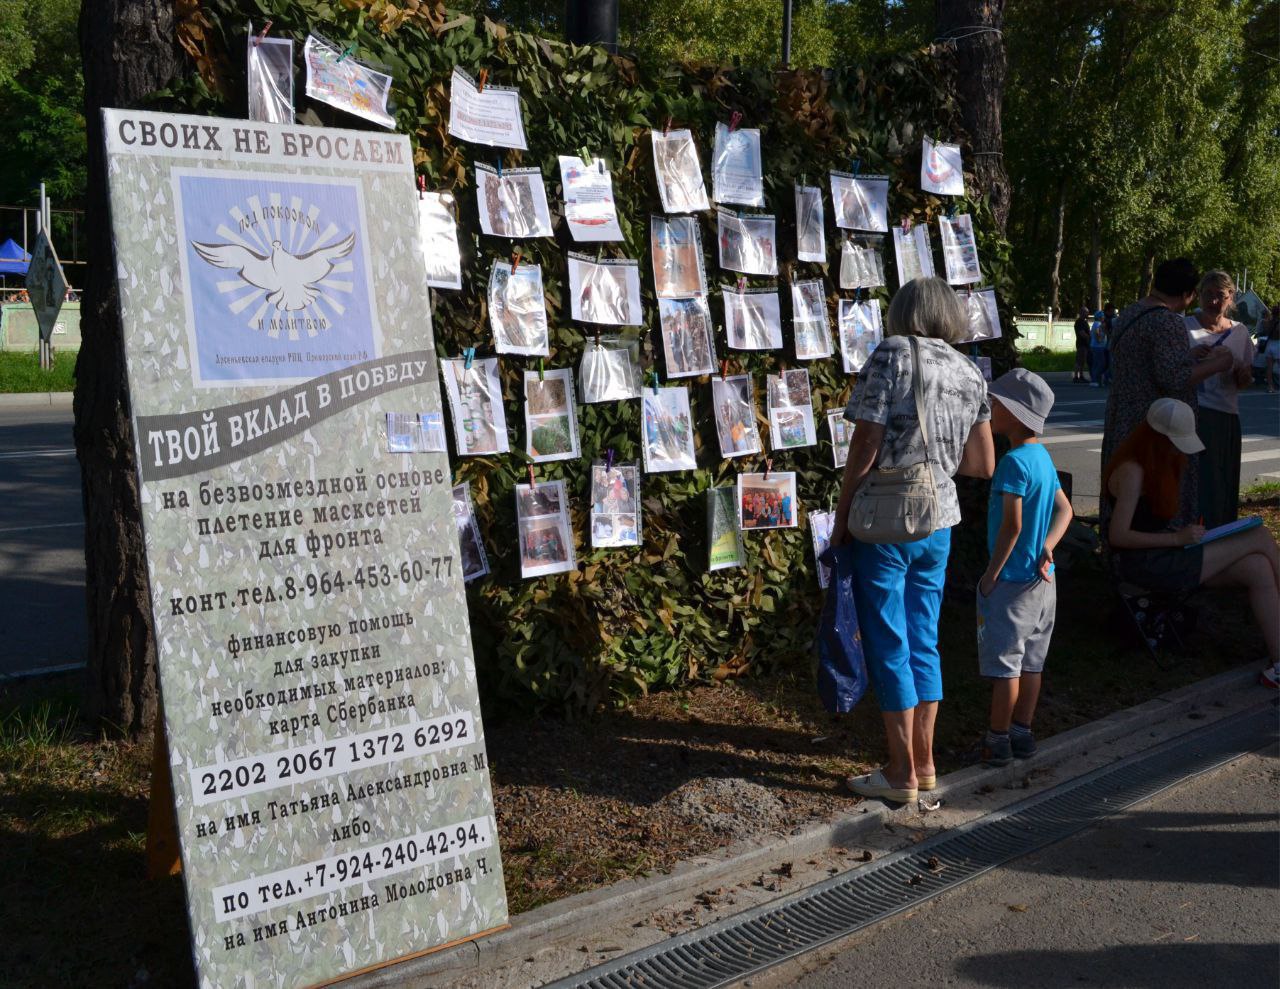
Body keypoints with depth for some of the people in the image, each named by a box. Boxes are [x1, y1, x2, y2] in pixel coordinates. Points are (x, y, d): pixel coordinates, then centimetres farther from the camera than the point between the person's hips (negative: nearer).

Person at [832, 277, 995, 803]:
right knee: (923, 643, 15)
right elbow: (982, 464, 10)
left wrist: (841, 518, -7)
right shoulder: (970, 373, 8)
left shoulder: (892, 355, -10)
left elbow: (865, 444, -14)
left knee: (888, 647, 3)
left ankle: (902, 771, 10)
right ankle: (924, 761, 23)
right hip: (939, 524, 6)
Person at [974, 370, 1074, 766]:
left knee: (1004, 663, 1)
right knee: (1030, 660, 14)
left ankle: (997, 740, 9)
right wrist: (1048, 546, -1)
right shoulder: (1042, 456, 9)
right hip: (1042, 580, 9)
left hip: (1012, 582, -9)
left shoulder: (1014, 462, -20)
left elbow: (1012, 526, -23)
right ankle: (1022, 733, 23)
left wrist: (991, 574, -15)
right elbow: (1064, 509, 12)